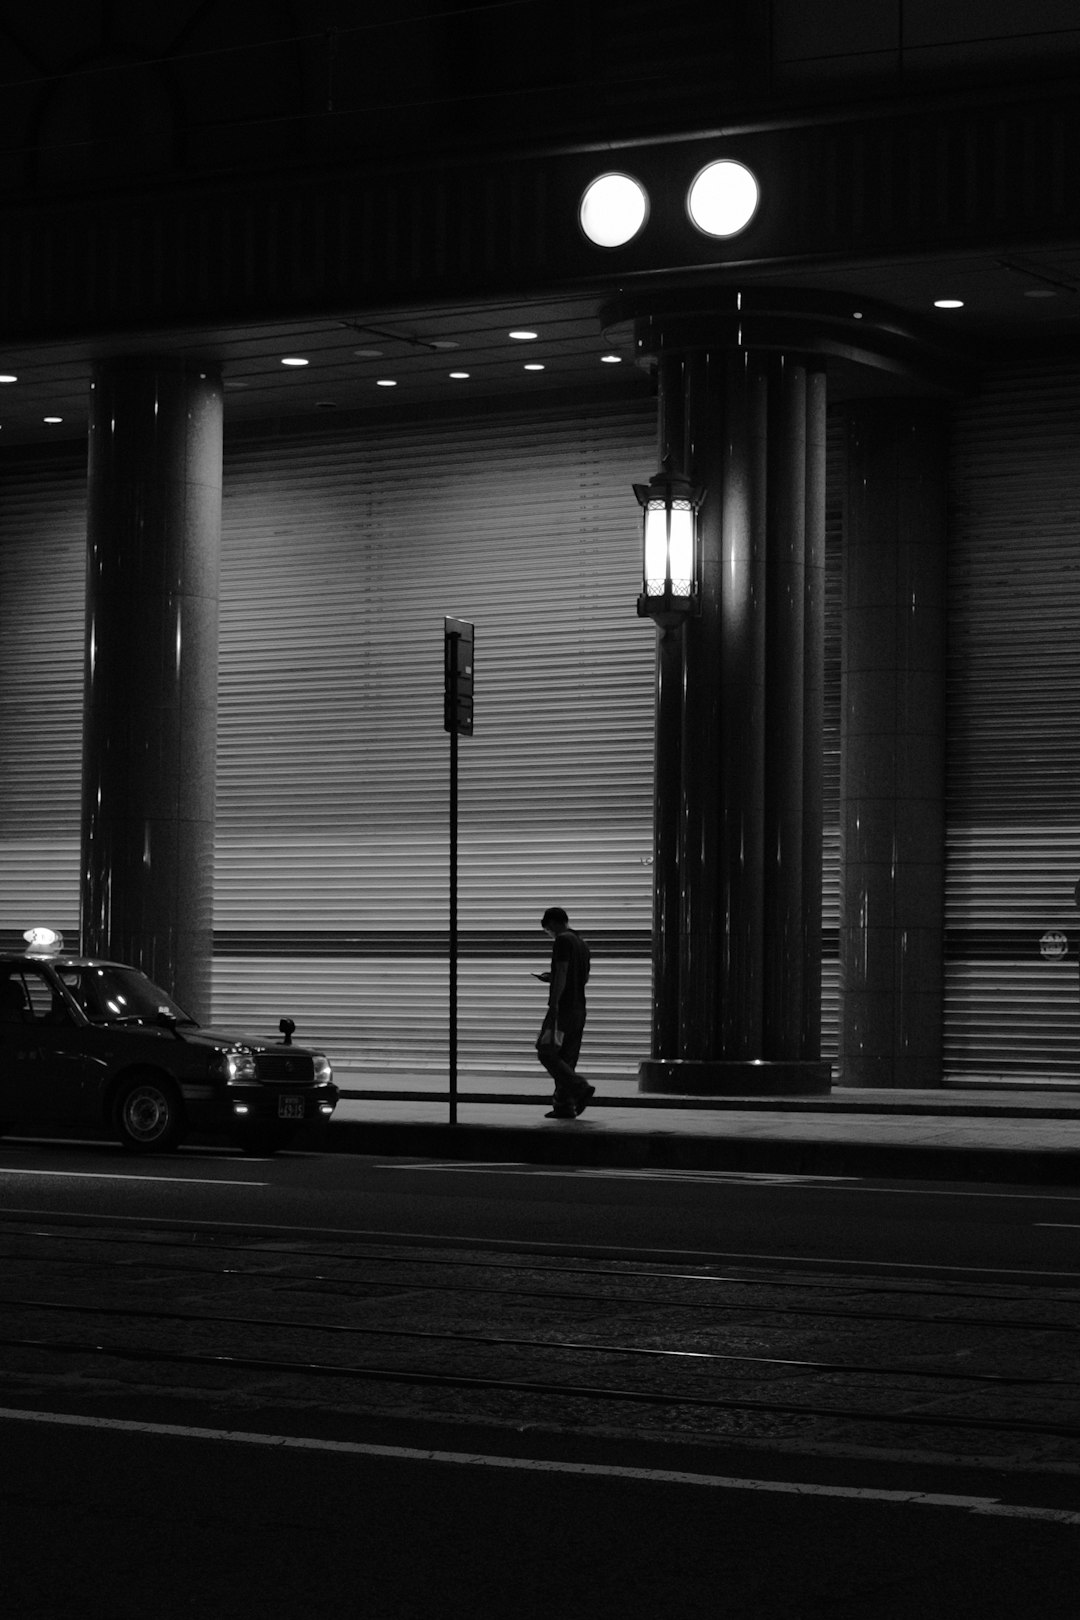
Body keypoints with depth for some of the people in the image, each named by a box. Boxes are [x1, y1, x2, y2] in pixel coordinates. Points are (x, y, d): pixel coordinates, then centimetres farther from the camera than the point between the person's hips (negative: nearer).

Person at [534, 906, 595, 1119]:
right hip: (579, 1008, 9)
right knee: (566, 1058, 10)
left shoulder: (562, 941, -10)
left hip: (563, 1007, -9)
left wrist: (553, 1004, -21)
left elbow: (562, 974, -19)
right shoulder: (581, 943, 18)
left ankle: (580, 1088, -18)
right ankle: (564, 1105, 6)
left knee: (546, 1052, -7)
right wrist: (551, 978, 30)